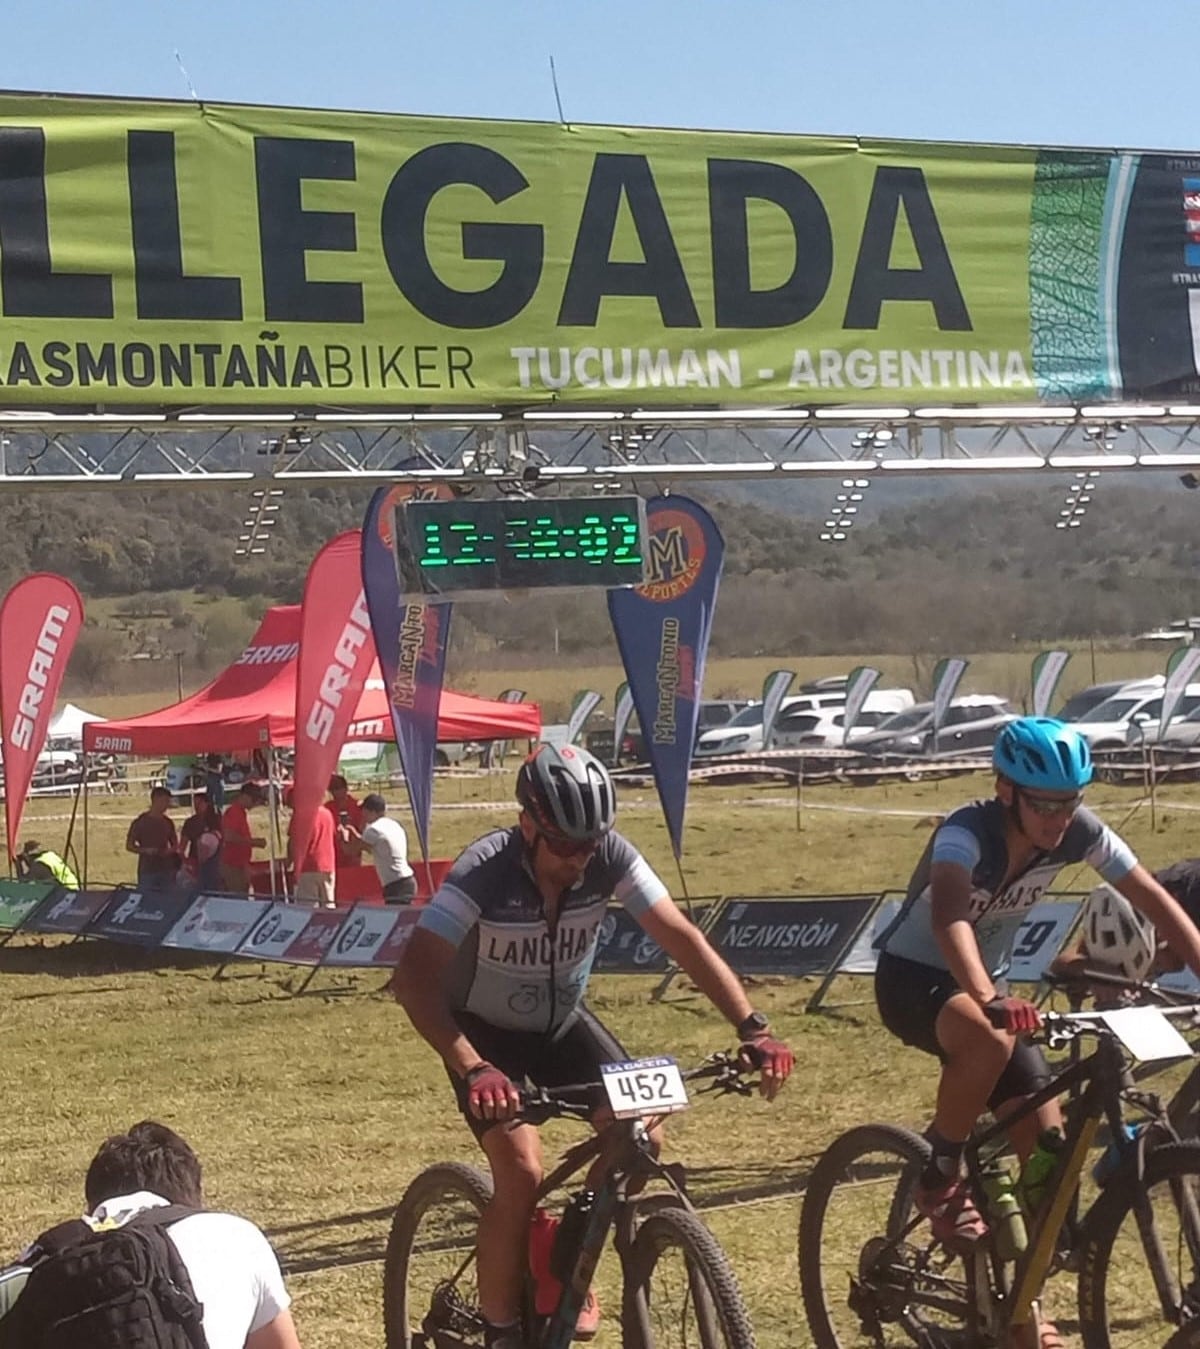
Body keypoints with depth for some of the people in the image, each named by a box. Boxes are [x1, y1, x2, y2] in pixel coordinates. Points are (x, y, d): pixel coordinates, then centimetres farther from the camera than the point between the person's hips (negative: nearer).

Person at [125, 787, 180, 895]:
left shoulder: (168, 822, 12)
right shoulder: (140, 822, -2)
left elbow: (175, 844, 19)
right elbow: (129, 846, 0)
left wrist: (171, 850, -5)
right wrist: (145, 850, -17)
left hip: (166, 870, 4)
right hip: (147, 872, -4)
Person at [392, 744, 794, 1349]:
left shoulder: (610, 858, -23)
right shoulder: (483, 872, -33)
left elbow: (682, 938, -24)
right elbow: (413, 977, -41)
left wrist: (752, 1028, -36)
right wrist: (471, 1070, -53)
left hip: (562, 1022, 4)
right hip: (485, 1032, -4)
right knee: (522, 1171, -23)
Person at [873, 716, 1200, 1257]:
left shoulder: (1078, 832, -16)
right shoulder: (968, 831, -31)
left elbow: (1153, 900, -12)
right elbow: (948, 917, -49)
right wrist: (989, 1001, -65)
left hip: (986, 982, 6)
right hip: (913, 979, -6)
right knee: (990, 1039, -39)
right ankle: (938, 1175, -15)